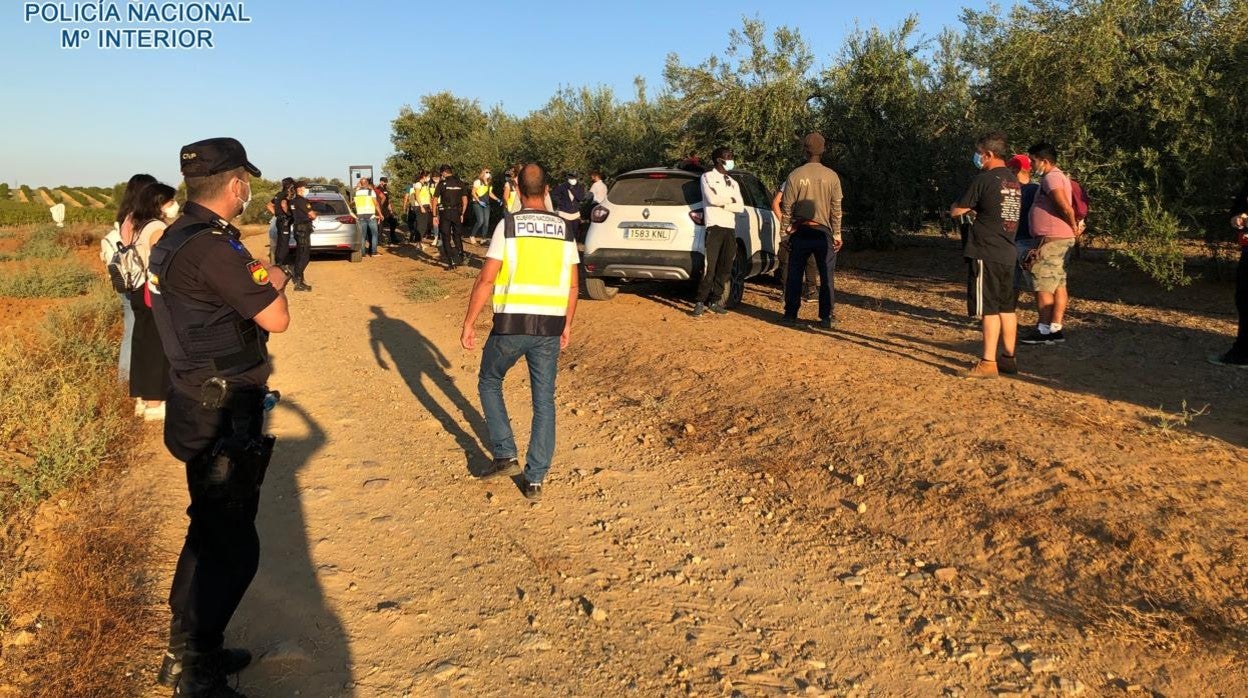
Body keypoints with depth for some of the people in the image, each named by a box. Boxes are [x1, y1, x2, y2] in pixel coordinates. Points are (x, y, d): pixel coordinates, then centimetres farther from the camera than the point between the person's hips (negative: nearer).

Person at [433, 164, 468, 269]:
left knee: (446, 238, 4)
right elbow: (465, 200, 5)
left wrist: (435, 215, -2)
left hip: (445, 213, -3)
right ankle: (460, 259, 21)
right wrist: (462, 214, 13)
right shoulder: (460, 183, 5)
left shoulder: (442, 183, -5)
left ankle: (450, 262, 2)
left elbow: (435, 200, -6)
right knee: (457, 236, 18)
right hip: (457, 213, 3)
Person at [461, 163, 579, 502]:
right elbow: (573, 285, 10)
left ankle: (505, 456, 13)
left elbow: (486, 280, -8)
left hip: (512, 324, -3)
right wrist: (567, 324, 21)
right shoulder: (564, 229, 6)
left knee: (489, 382, 21)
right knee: (544, 402, 11)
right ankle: (535, 480, 13)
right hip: (550, 327, 3)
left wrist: (469, 324, -1)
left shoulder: (508, 224, -5)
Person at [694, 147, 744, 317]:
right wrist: (730, 199, 3)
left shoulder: (733, 183, 21)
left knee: (724, 268, 3)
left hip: (730, 228, 6)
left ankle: (714, 300, 11)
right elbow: (712, 199, -12)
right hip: (714, 227, -6)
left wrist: (721, 203, -4)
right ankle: (700, 302, -6)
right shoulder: (707, 177, 4)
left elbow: (740, 207, 9)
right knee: (709, 268, -11)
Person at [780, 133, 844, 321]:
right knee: (827, 275, 5)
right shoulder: (832, 176, -1)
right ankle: (829, 316, 5)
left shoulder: (795, 175, -4)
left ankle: (791, 314, 9)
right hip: (825, 231, 1)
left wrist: (784, 232, 3)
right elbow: (836, 209, -1)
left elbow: (787, 208, -3)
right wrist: (837, 234, 3)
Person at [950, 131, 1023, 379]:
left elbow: (956, 211, -6)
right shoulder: (1014, 181, 12)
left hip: (986, 254, -8)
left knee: (989, 309, -6)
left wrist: (960, 206, 13)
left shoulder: (984, 179, -12)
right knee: (1006, 307, 13)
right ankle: (1009, 358, 20)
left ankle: (988, 363, -4)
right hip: (1008, 254, 8)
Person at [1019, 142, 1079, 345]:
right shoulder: (1059, 176, 20)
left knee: (1042, 284, -7)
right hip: (1060, 239, 10)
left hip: (1052, 239, -10)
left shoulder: (1052, 178, -14)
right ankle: (1055, 329, 14)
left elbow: (1065, 207, -22)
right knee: (1058, 284, 10)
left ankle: (1044, 330, -4)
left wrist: (1074, 226, -9)